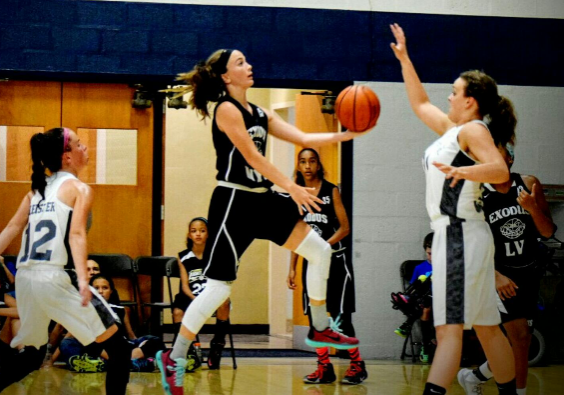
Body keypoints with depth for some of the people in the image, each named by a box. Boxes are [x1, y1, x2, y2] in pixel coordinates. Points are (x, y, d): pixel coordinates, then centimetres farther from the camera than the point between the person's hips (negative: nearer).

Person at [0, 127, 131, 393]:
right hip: (56, 278, -7)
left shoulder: (37, 188, 19)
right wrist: (82, 280, -25)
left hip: (24, 279, 7)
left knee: (31, 356, 25)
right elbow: (76, 234, -15)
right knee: (119, 350, 1)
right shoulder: (79, 189, 0)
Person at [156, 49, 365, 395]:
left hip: (262, 199, 9)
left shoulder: (261, 114, 14)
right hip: (234, 202, -9)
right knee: (220, 286, -10)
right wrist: (292, 188, -19)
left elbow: (304, 139, 9)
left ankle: (320, 330, 22)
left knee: (320, 251, 8)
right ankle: (174, 359, 0)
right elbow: (252, 156, -17)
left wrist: (345, 135, -4)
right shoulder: (227, 109, -11)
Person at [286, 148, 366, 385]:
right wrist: (292, 268, 7)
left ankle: (357, 366, 4)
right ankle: (325, 368, 8)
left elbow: (345, 227, -6)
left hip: (334, 260, -4)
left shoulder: (331, 191, -3)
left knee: (340, 316, -6)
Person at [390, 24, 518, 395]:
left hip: (460, 235, -9)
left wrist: (462, 171, -42)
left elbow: (500, 170, -24)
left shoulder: (473, 130, -8)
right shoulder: (453, 128, 19)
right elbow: (420, 103, 34)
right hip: (454, 234, 9)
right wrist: (404, 60, 33)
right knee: (486, 328, 13)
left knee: (450, 328, -17)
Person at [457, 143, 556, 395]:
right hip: (499, 275, -4)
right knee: (519, 339, -16)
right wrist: (494, 276, -21)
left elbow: (548, 233, -1)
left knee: (521, 343, 8)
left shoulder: (529, 185, -3)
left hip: (529, 273, 4)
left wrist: (533, 209, -19)